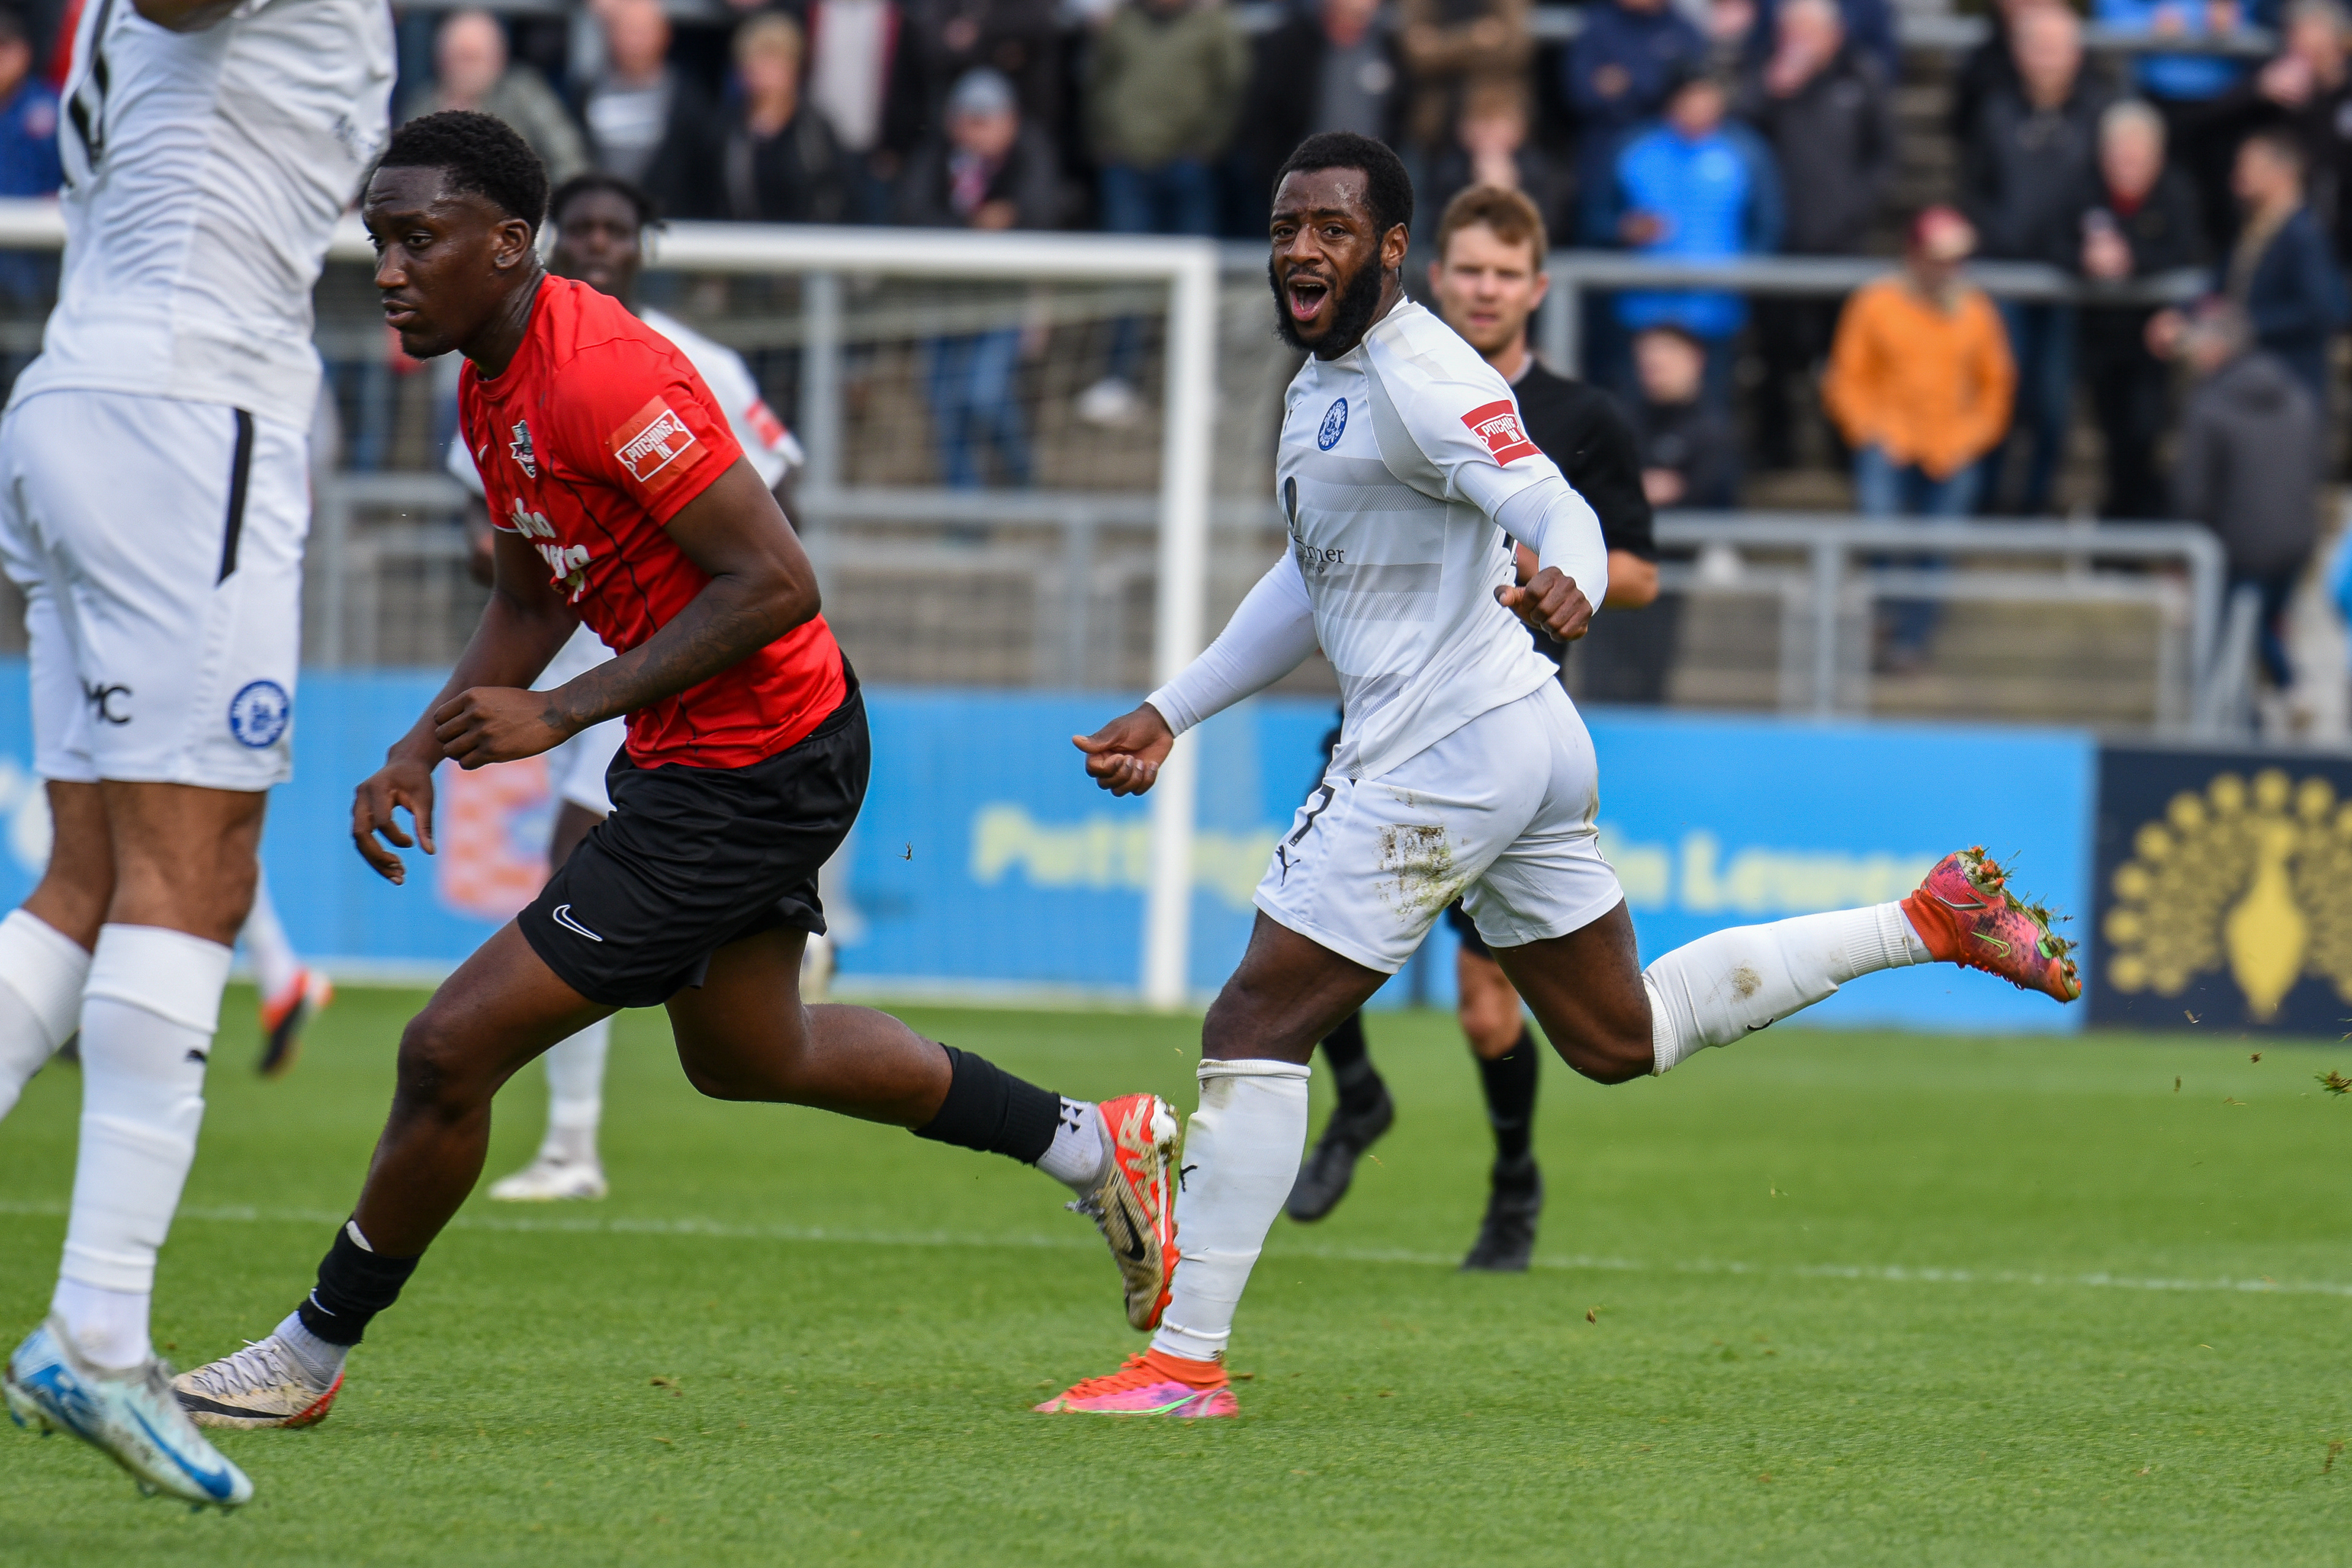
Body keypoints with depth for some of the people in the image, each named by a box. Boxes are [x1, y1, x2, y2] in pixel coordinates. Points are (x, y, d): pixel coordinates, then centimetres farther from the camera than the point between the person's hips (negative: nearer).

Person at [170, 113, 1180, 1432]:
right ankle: (1093, 1143, 42)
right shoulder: (494, 380, 5)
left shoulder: (600, 377, -26)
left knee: (452, 1051, -10)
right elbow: (533, 599, 18)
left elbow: (777, 585, -28)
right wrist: (422, 750, 5)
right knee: (748, 1055, 30)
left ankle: (311, 1357, 7)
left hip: (747, 774, -11)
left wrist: (560, 715, -26)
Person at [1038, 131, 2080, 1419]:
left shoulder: (1419, 380, -16)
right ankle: (1930, 920, 20)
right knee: (1621, 1037, 18)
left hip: (1443, 754, -10)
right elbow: (1311, 581, 28)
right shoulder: (1325, 375, 15)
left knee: (1255, 1026, -8)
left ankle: (1184, 1361, -7)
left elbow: (1557, 513, -29)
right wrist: (1172, 712, 27)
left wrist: (1567, 585, -52)